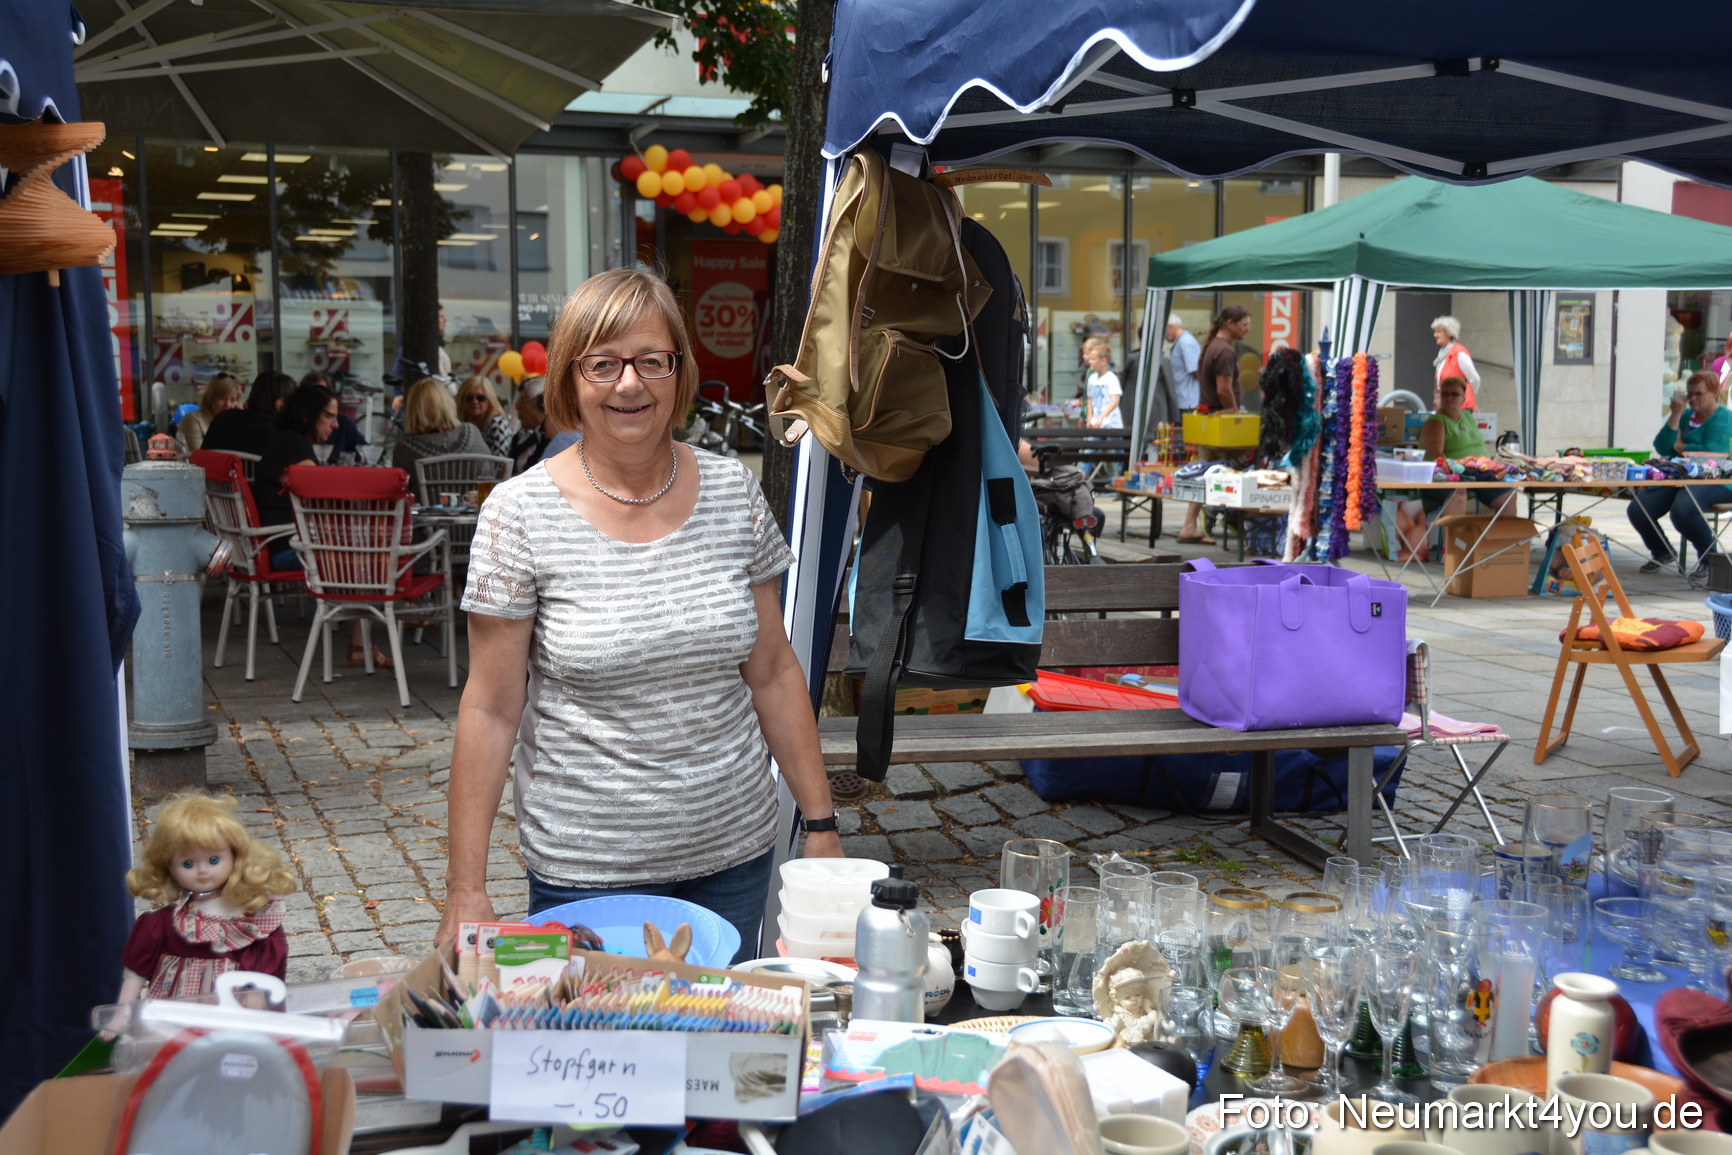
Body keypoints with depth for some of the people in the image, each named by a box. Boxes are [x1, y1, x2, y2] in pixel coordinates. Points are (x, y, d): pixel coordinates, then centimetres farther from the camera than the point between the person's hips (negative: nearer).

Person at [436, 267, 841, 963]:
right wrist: (465, 891, -7)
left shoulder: (733, 493, 1)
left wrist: (820, 823, 6)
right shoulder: (520, 515, -8)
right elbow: (490, 710, -6)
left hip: (735, 852, 3)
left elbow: (772, 672, 7)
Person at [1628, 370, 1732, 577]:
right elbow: (1662, 448, 5)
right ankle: (1662, 552, 18)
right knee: (1637, 509, -11)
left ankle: (1710, 558, -11)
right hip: (1679, 478, 7)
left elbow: (1712, 452, -20)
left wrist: (1679, 447, -4)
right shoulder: (1687, 415, 17)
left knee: (1682, 509, -38)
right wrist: (1676, 415, -2)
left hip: (1714, 481, -7)